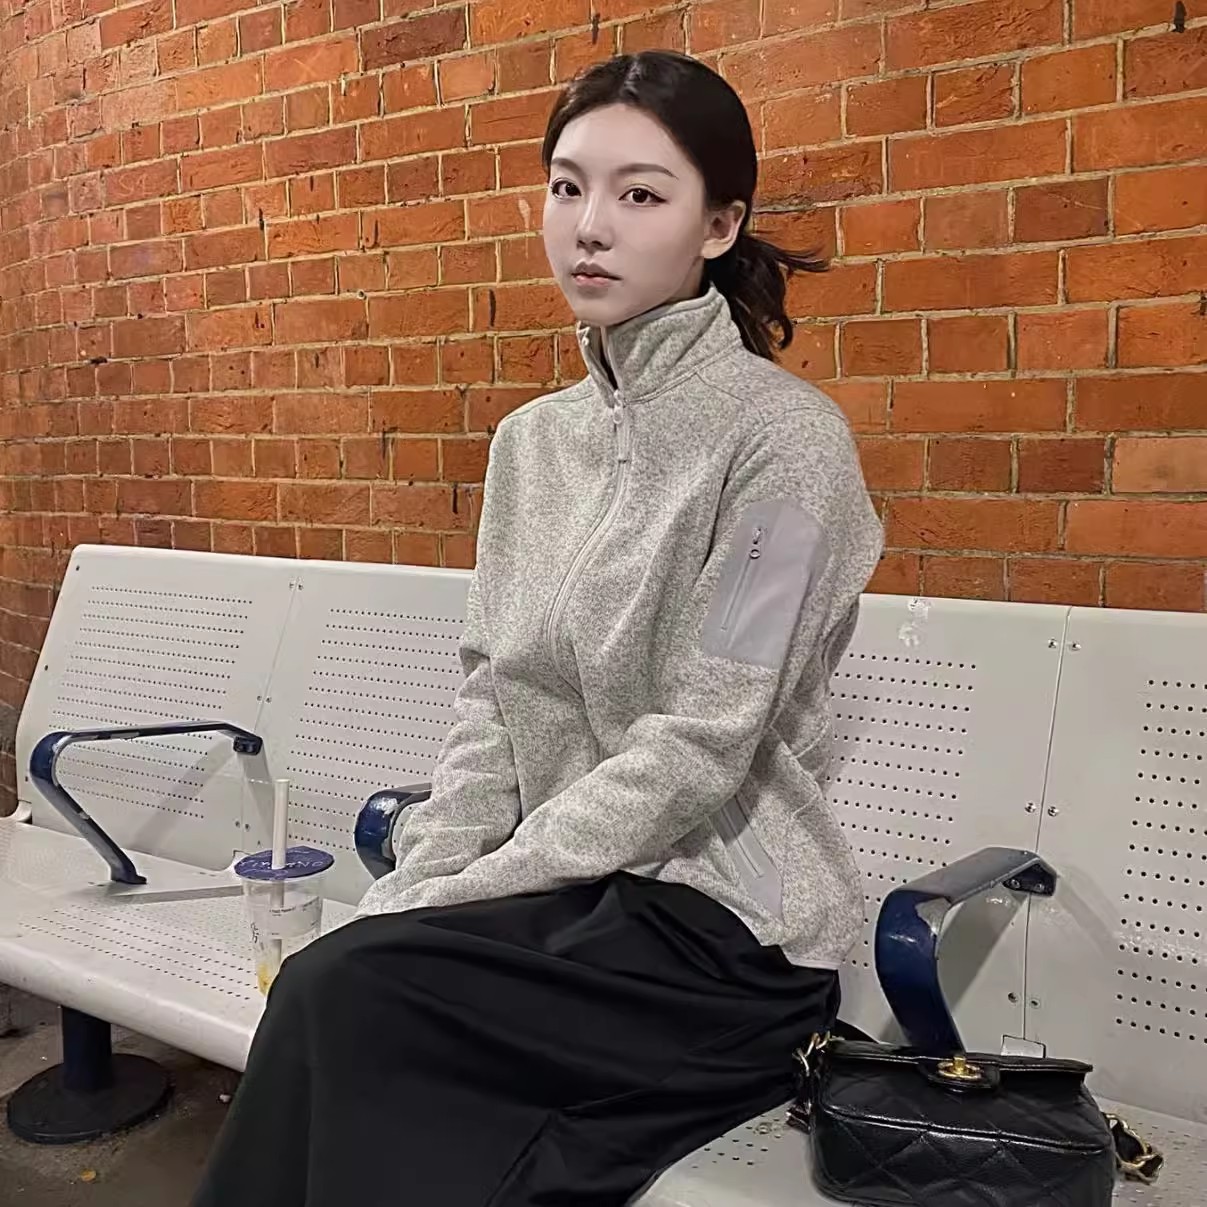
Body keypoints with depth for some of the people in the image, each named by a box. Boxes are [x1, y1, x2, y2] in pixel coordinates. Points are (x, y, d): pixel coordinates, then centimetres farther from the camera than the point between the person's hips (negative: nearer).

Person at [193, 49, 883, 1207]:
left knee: (340, 997, -21)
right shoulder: (530, 439, 9)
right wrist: (417, 886, -7)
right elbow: (491, 701, 7)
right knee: (335, 998, -20)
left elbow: (701, 745, -16)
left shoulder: (787, 435, -12)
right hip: (565, 898, 5)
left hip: (723, 930, -5)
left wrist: (466, 895, -16)